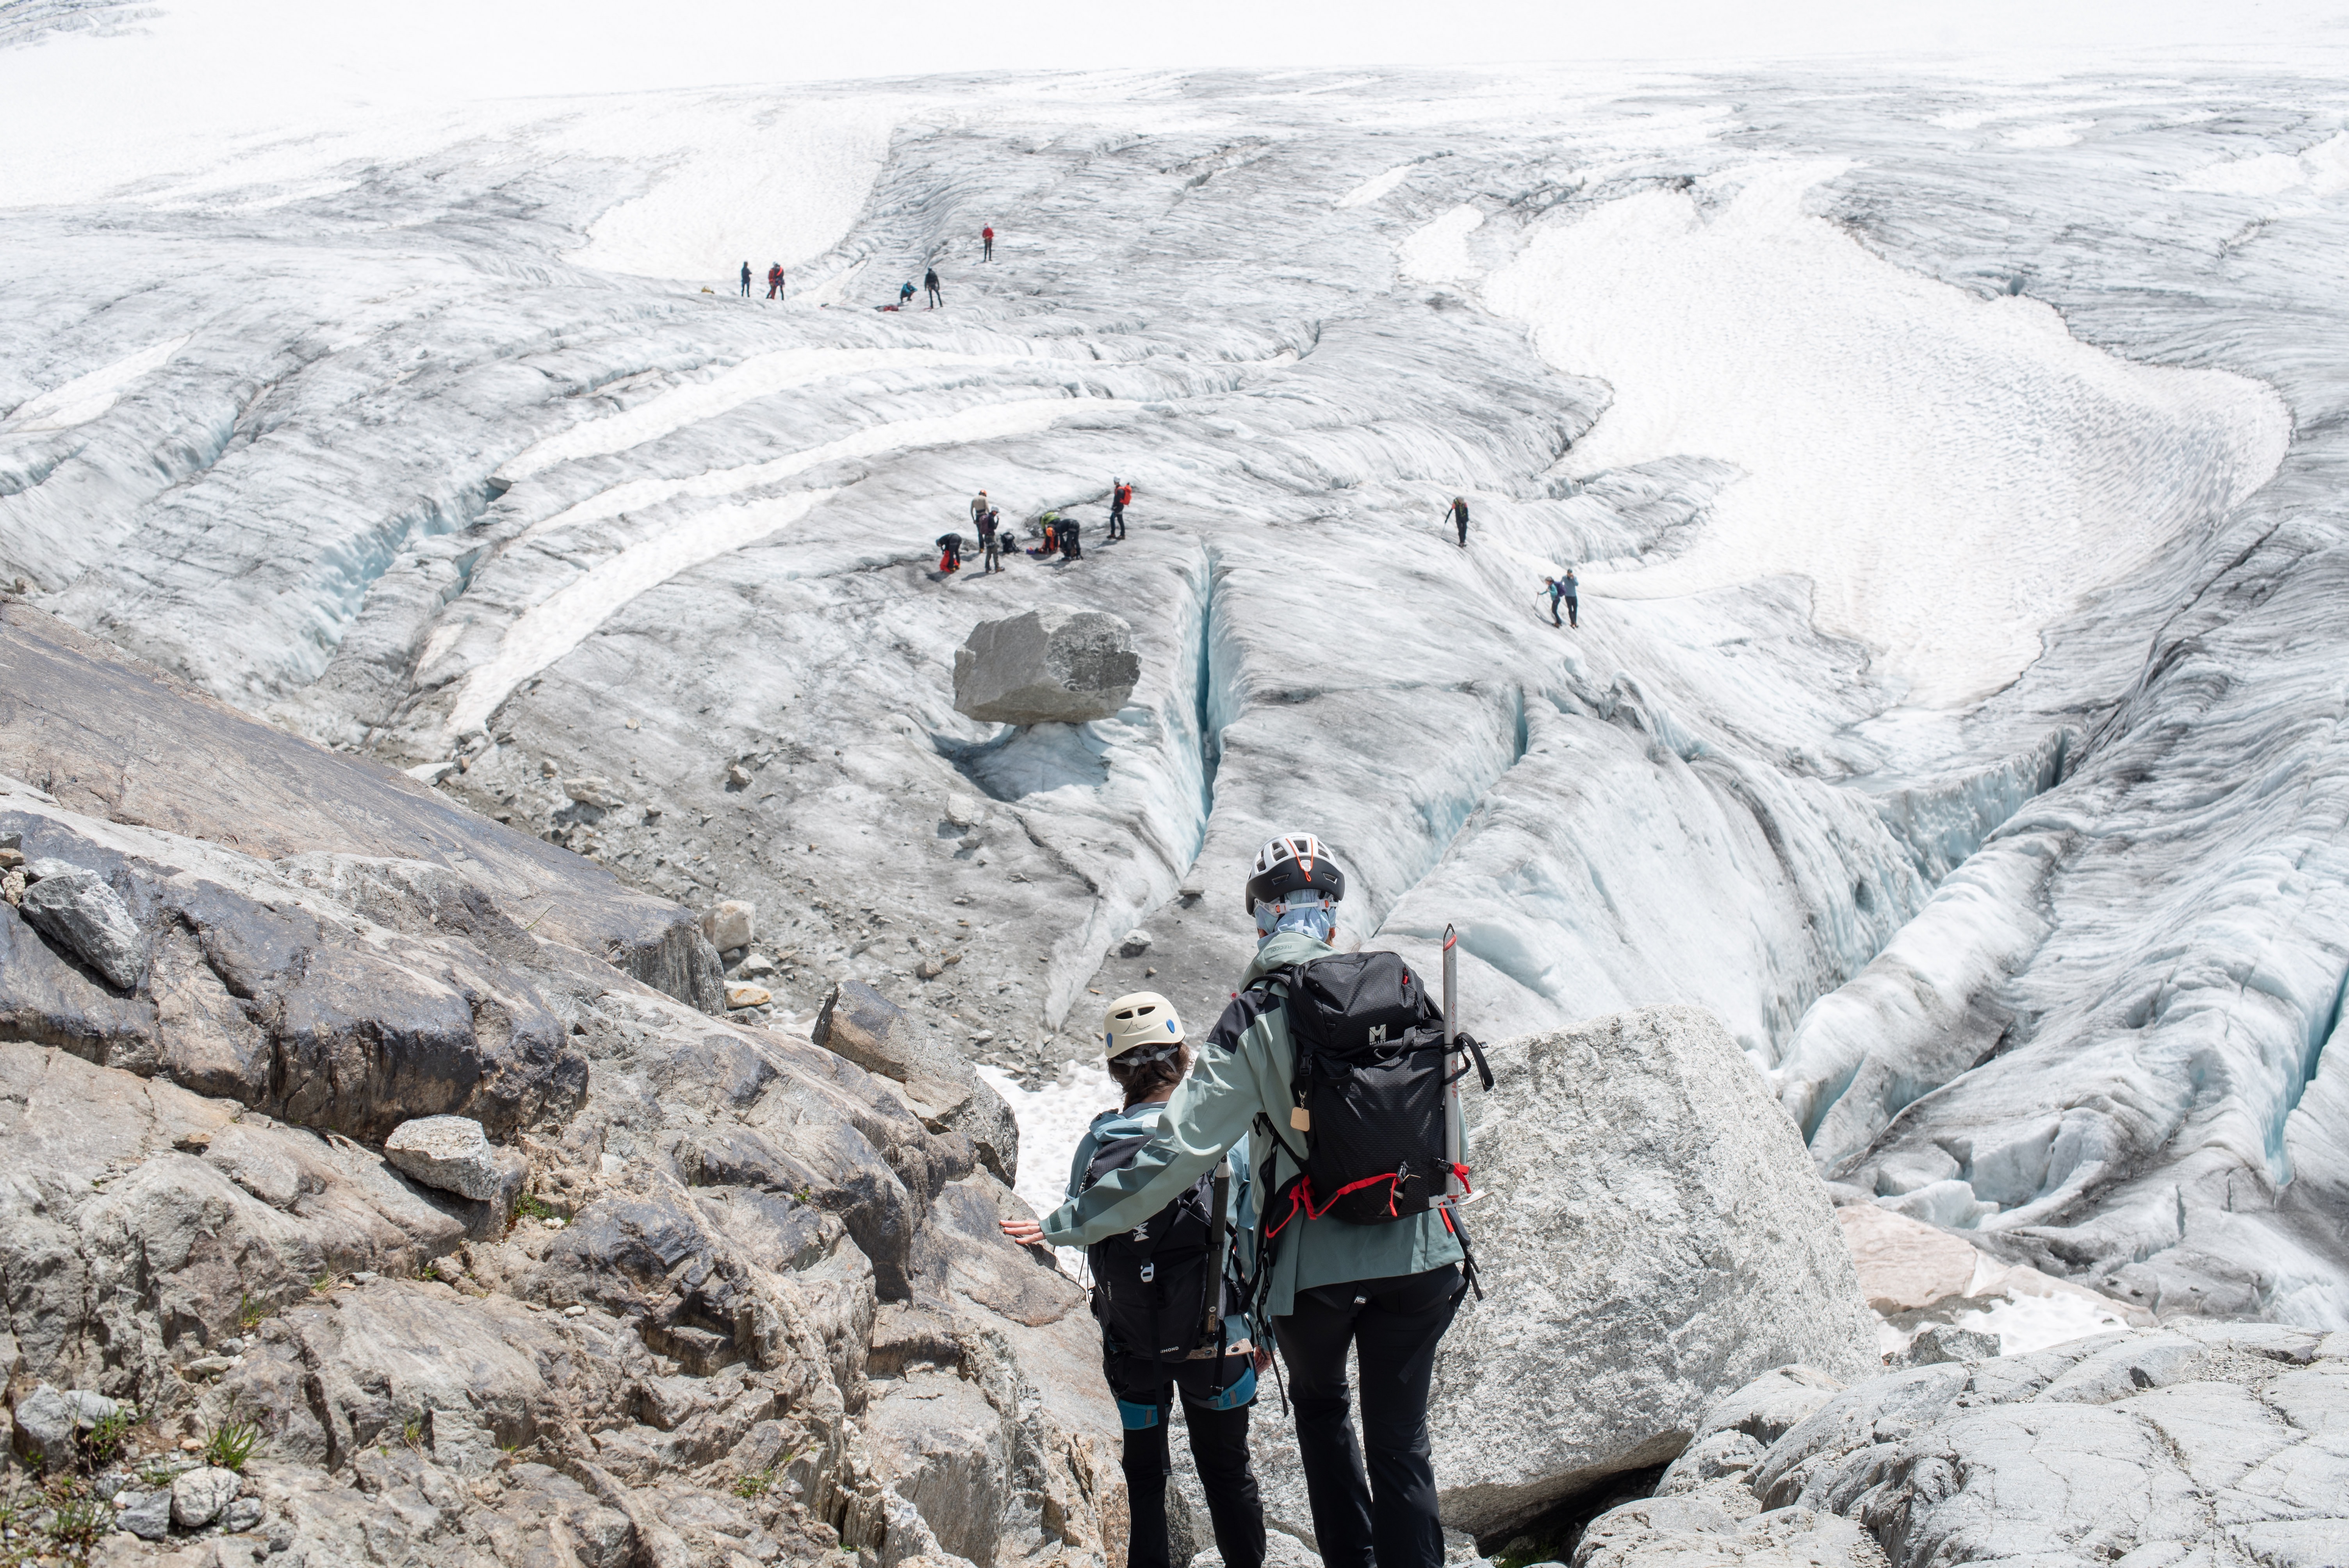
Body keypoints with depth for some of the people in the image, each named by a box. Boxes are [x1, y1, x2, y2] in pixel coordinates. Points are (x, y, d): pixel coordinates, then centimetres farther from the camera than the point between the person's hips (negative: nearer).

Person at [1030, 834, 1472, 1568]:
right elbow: (1450, 1133, 10)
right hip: (1418, 1250, 2)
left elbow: (1178, 1153, -13)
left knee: (1321, 1404, 25)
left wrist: (1068, 1225, -6)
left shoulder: (1253, 1020, -9)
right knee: (1400, 1439, 10)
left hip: (1317, 1261, -2)